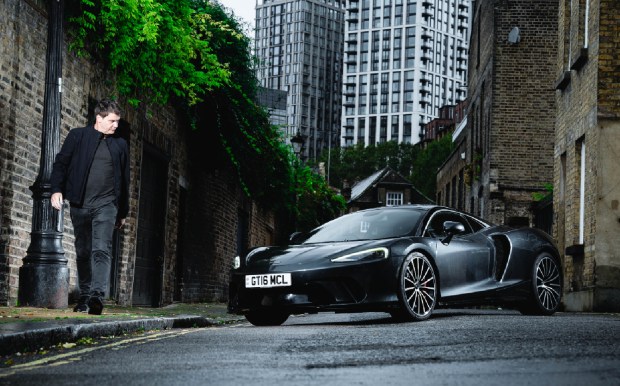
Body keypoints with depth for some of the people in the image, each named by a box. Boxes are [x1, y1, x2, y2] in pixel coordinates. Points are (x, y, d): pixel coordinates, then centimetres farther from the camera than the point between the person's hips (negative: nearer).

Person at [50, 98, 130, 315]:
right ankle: (84, 296, 17)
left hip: (106, 204, 0)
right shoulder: (77, 136, 6)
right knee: (83, 252, 7)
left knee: (102, 250, -16)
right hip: (80, 205, 0)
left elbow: (124, 180, 17)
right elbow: (61, 163, 3)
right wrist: (56, 189, -12)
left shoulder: (120, 145, 13)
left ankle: (97, 295, -26)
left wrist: (123, 211, 18)